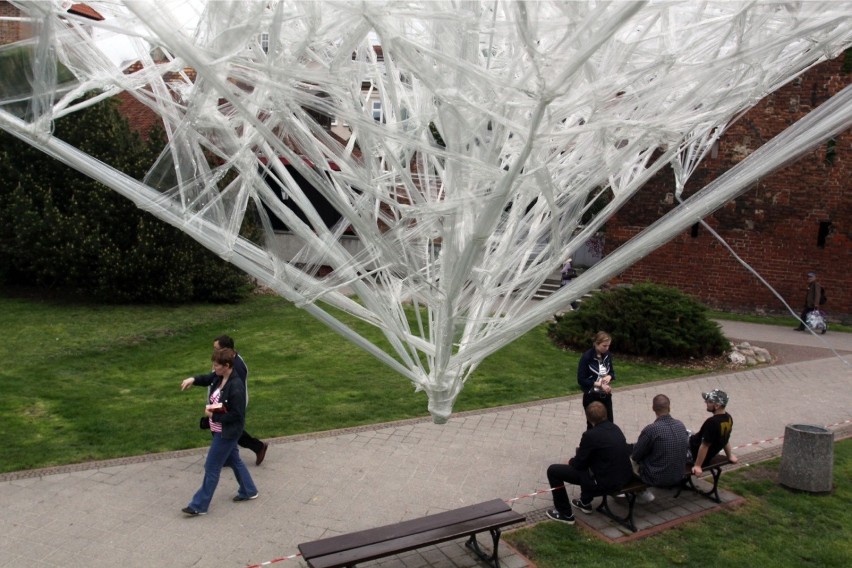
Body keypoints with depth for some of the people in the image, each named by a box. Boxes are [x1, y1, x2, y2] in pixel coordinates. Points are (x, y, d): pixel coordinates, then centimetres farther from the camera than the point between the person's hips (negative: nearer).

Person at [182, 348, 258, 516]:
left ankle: (199, 506, 14)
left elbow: (236, 415, -24)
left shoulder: (236, 386, -27)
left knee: (212, 468, 1)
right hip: (220, 430, 9)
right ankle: (249, 491, 37)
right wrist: (209, 408, -6)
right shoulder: (219, 379, 1)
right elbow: (214, 399, 15)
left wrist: (214, 416, -20)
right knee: (234, 460, 22)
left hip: (227, 432, -9)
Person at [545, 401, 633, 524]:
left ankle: (565, 513, 14)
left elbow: (579, 463, -10)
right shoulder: (615, 428, 3)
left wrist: (570, 461, 13)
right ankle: (585, 502, 41)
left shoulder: (590, 435, -21)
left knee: (553, 471, 2)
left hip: (604, 482, -8)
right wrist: (574, 461, 22)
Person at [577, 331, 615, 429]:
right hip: (591, 397, -5)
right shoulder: (587, 357, -18)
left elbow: (612, 372, 13)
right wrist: (599, 384, -23)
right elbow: (581, 380, -17)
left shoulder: (607, 355, -1)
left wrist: (609, 376, -11)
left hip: (606, 396, 5)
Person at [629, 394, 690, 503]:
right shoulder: (681, 425, -6)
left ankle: (643, 493, 23)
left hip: (657, 479, -6)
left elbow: (635, 456, -13)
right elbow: (687, 448, 11)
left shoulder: (651, 429, -24)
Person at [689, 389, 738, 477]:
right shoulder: (728, 418, -6)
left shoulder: (712, 422, -34)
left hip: (694, 453, -8)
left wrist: (697, 466, -20)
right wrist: (730, 455, 23)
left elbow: (704, 446, -28)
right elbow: (725, 439, 9)